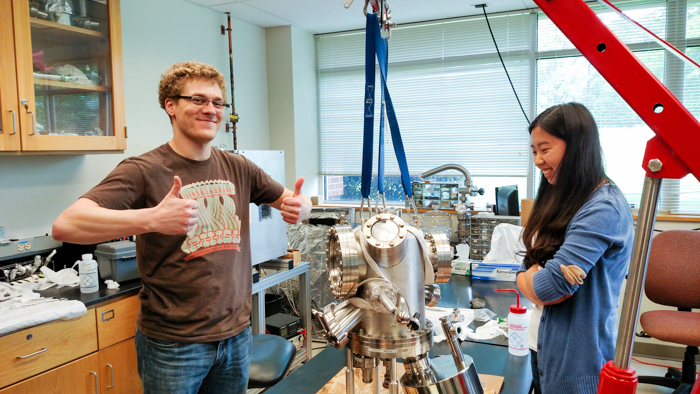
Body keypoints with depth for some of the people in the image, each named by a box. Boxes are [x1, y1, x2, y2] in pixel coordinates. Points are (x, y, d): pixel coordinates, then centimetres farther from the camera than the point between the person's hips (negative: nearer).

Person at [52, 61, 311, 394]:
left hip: (237, 333, 5)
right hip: (173, 344, -4)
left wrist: (299, 206, -11)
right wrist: (152, 219, -39)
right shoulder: (144, 170, -13)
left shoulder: (238, 168, 3)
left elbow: (291, 200, 13)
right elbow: (65, 225, -24)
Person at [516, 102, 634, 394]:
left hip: (576, 362, -8)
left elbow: (548, 286, -26)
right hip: (543, 347, 8)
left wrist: (531, 278, -5)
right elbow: (525, 271, 6)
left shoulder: (603, 209, -21)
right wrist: (537, 276, -15)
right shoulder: (561, 201, 7)